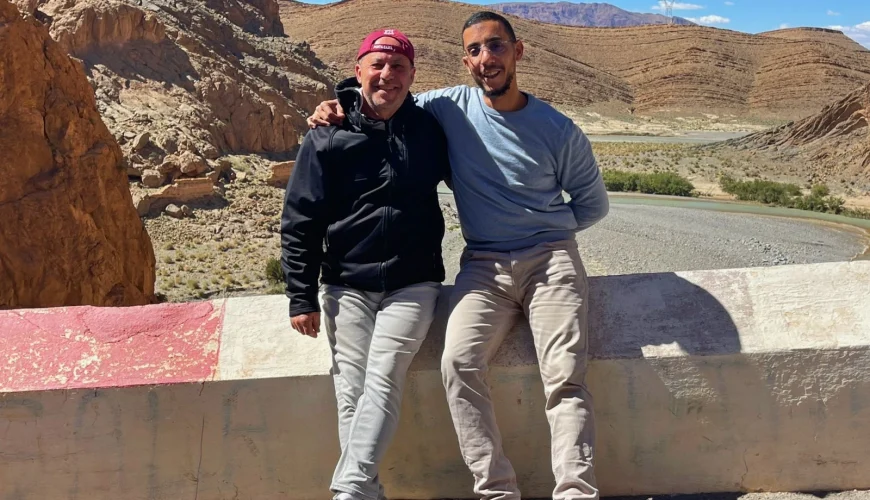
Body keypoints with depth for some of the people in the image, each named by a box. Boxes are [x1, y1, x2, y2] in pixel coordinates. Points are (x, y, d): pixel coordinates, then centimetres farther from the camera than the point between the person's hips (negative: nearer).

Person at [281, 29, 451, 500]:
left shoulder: (429, 130, 4)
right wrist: (302, 297, -2)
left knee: (383, 381, -15)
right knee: (352, 390, -4)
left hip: (412, 284, 0)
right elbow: (299, 221, 1)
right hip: (347, 285, 0)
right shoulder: (327, 138, 0)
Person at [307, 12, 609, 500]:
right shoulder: (449, 107, 4)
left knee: (566, 375, -19)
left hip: (551, 259, -1)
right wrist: (337, 108, 0)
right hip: (483, 264, 1)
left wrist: (542, 231, 2)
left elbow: (593, 204, 13)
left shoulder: (559, 130, 0)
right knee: (460, 362, -23)